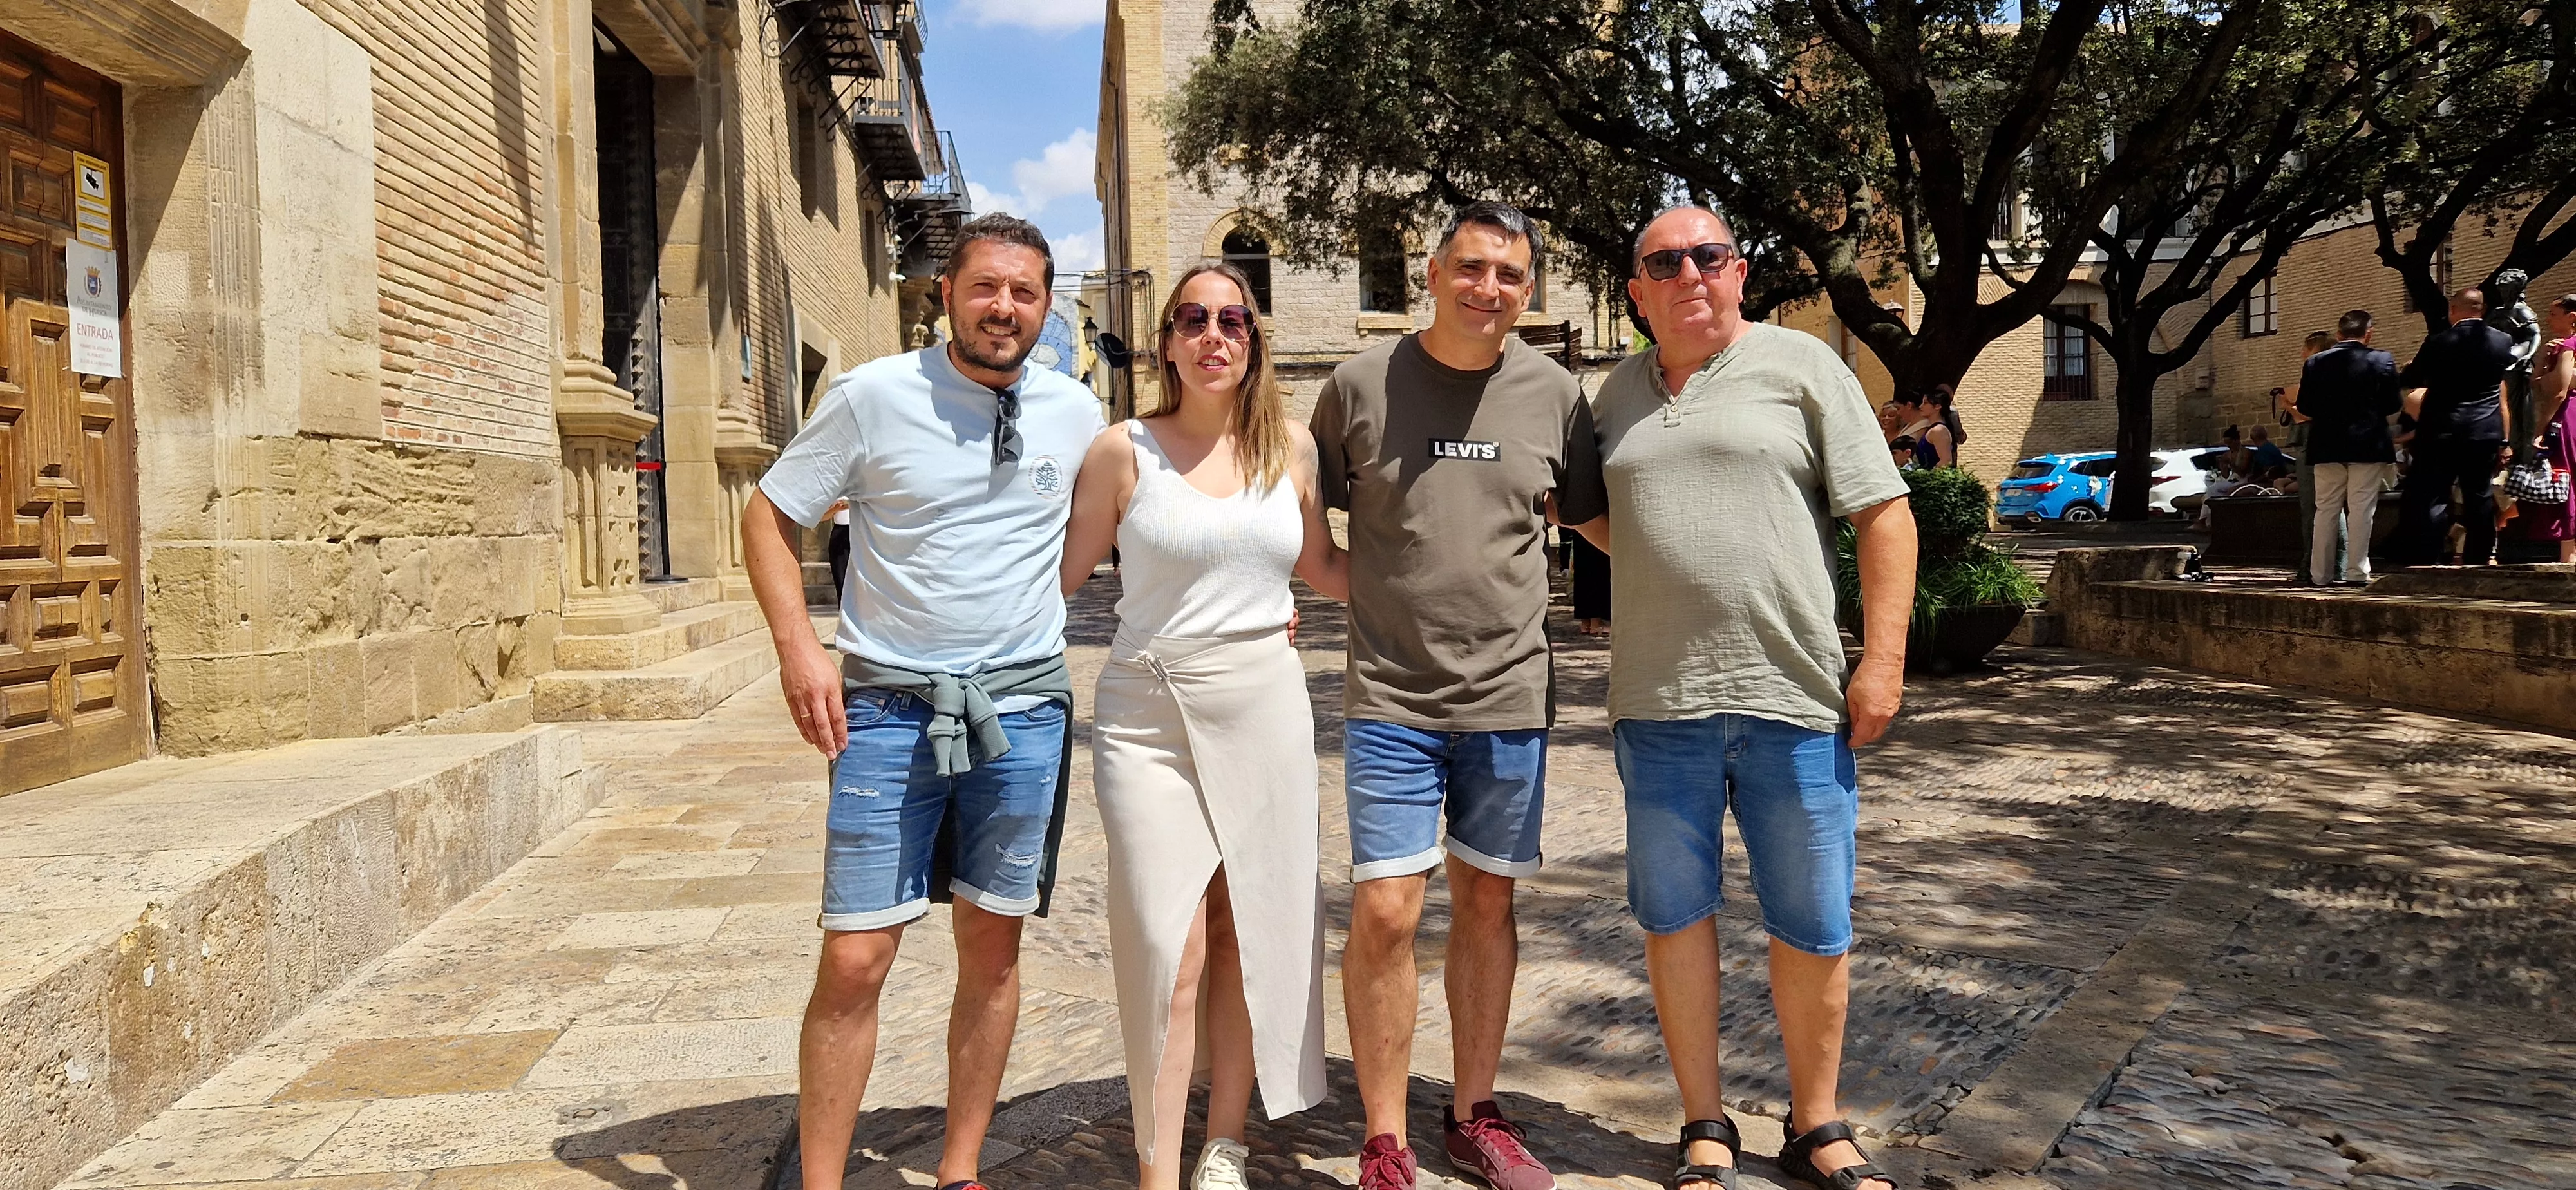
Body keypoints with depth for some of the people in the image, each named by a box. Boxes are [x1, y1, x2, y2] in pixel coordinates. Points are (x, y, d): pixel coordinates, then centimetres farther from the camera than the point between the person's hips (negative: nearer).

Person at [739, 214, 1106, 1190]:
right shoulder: (873, 397, -5)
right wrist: (797, 645, -11)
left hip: (1023, 709, 3)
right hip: (890, 707, -2)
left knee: (992, 945, 9)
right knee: (854, 961, -4)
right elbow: (770, 513, 2)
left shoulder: (1076, 412, 4)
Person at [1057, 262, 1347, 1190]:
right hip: (1150, 714, -3)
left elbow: (1322, 564, 19)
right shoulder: (1125, 451, -2)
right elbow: (1062, 572, 4)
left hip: (1265, 706, 3)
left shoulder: (1290, 447, 6)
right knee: (1170, 949, -7)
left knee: (1251, 932, 7)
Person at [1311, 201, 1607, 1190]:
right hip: (1391, 698, -2)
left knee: (1487, 901, 11)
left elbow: (1600, 518, 16)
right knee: (1385, 910, -7)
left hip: (1510, 699, 3)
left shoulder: (1553, 395, 3)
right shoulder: (1360, 385, -3)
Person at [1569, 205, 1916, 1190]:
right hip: (1658, 702, 3)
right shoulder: (1620, 390, 13)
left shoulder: (1801, 367, 1)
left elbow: (1883, 514, -2)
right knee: (1674, 916, 9)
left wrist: (1884, 658, -9)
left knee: (1812, 930, 6)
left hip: (1792, 700, -3)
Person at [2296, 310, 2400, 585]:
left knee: (2326, 509, 7)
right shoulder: (2382, 360, -5)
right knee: (2361, 510, -1)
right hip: (2368, 447, -2)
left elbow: (2305, 408, 2)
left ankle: (2321, 573, 8)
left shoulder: (2315, 363, 2)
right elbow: (2392, 405, -4)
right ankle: (2356, 572, -3)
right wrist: (2371, 410, 16)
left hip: (2327, 448, 2)